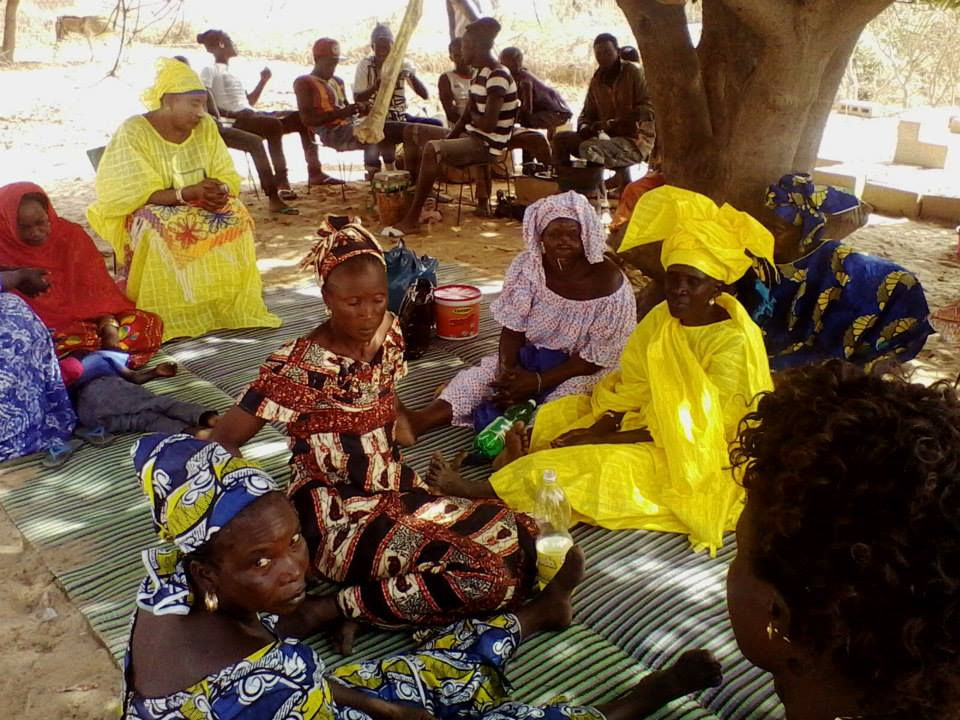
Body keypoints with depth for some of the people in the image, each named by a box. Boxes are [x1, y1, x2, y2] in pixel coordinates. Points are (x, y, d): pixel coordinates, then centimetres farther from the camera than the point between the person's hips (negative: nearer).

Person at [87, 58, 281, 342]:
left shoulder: (206, 127, 1)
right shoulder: (133, 132, -14)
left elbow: (228, 179, 1)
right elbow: (139, 195, -19)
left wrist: (219, 191, -24)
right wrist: (189, 193, -31)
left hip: (202, 210, 4)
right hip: (149, 214, -4)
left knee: (237, 218, -24)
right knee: (165, 232, -36)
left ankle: (229, 308, -15)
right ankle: (175, 317, -26)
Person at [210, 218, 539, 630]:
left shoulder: (388, 334, 2)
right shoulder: (300, 366, -17)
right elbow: (222, 444, -15)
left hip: (399, 494, 8)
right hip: (339, 520, -7)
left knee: (517, 538, -7)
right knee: (486, 577, -21)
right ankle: (339, 608, -9)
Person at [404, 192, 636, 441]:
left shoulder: (610, 285, -22)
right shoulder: (527, 266, -10)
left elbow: (596, 358, -18)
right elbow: (513, 327, -4)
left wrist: (539, 381, -23)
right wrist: (508, 367, -23)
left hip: (580, 371, -2)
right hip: (531, 357, 2)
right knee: (478, 379, -18)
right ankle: (415, 423, -32)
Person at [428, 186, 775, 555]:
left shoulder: (734, 342, -22)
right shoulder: (663, 317, 0)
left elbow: (691, 429, -23)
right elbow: (631, 390, 1)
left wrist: (602, 439, -22)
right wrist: (599, 427, -18)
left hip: (691, 459, -8)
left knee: (591, 463, -23)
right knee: (556, 416, 1)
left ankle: (477, 491, -16)